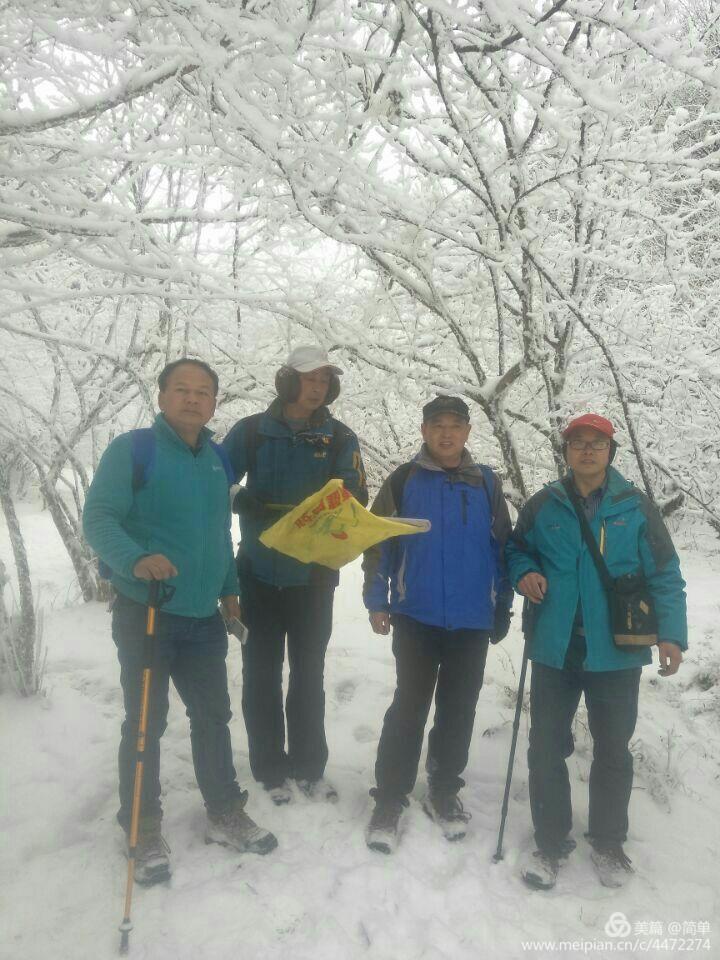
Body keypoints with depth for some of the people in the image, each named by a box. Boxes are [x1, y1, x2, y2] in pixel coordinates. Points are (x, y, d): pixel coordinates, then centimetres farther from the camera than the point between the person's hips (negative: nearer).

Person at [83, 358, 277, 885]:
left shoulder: (217, 459, 10)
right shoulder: (132, 449, -10)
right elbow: (98, 517, -16)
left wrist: (229, 588, 18)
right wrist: (135, 559, -33)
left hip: (203, 618, 6)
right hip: (145, 614, -6)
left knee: (213, 715, 15)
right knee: (145, 724, 6)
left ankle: (225, 814, 32)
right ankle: (144, 831, 24)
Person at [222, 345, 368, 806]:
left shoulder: (341, 439, -1)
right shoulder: (252, 431, -3)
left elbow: (354, 500, -7)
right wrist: (253, 506, -19)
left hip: (315, 575, 1)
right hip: (261, 572, -1)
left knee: (309, 674, 13)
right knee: (262, 673, 9)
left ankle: (309, 767, 28)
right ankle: (270, 769, 25)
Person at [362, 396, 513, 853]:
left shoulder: (487, 484, 4)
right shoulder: (405, 480, -2)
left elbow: (503, 548, 9)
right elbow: (380, 541, -1)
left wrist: (503, 609, 9)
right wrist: (377, 601, -5)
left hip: (473, 621, 3)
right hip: (416, 617, -2)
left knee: (459, 711, 13)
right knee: (408, 709, 2)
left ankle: (444, 793, 31)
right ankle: (390, 801, 16)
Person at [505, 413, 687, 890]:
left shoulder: (636, 508, -2)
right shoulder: (543, 506, 1)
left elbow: (665, 576, 0)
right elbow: (517, 550, 15)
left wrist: (671, 632, -11)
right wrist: (524, 573, -7)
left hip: (616, 652, 0)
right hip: (555, 650, 1)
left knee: (613, 750, 15)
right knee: (547, 748, 8)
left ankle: (608, 842, 35)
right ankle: (551, 841, 27)